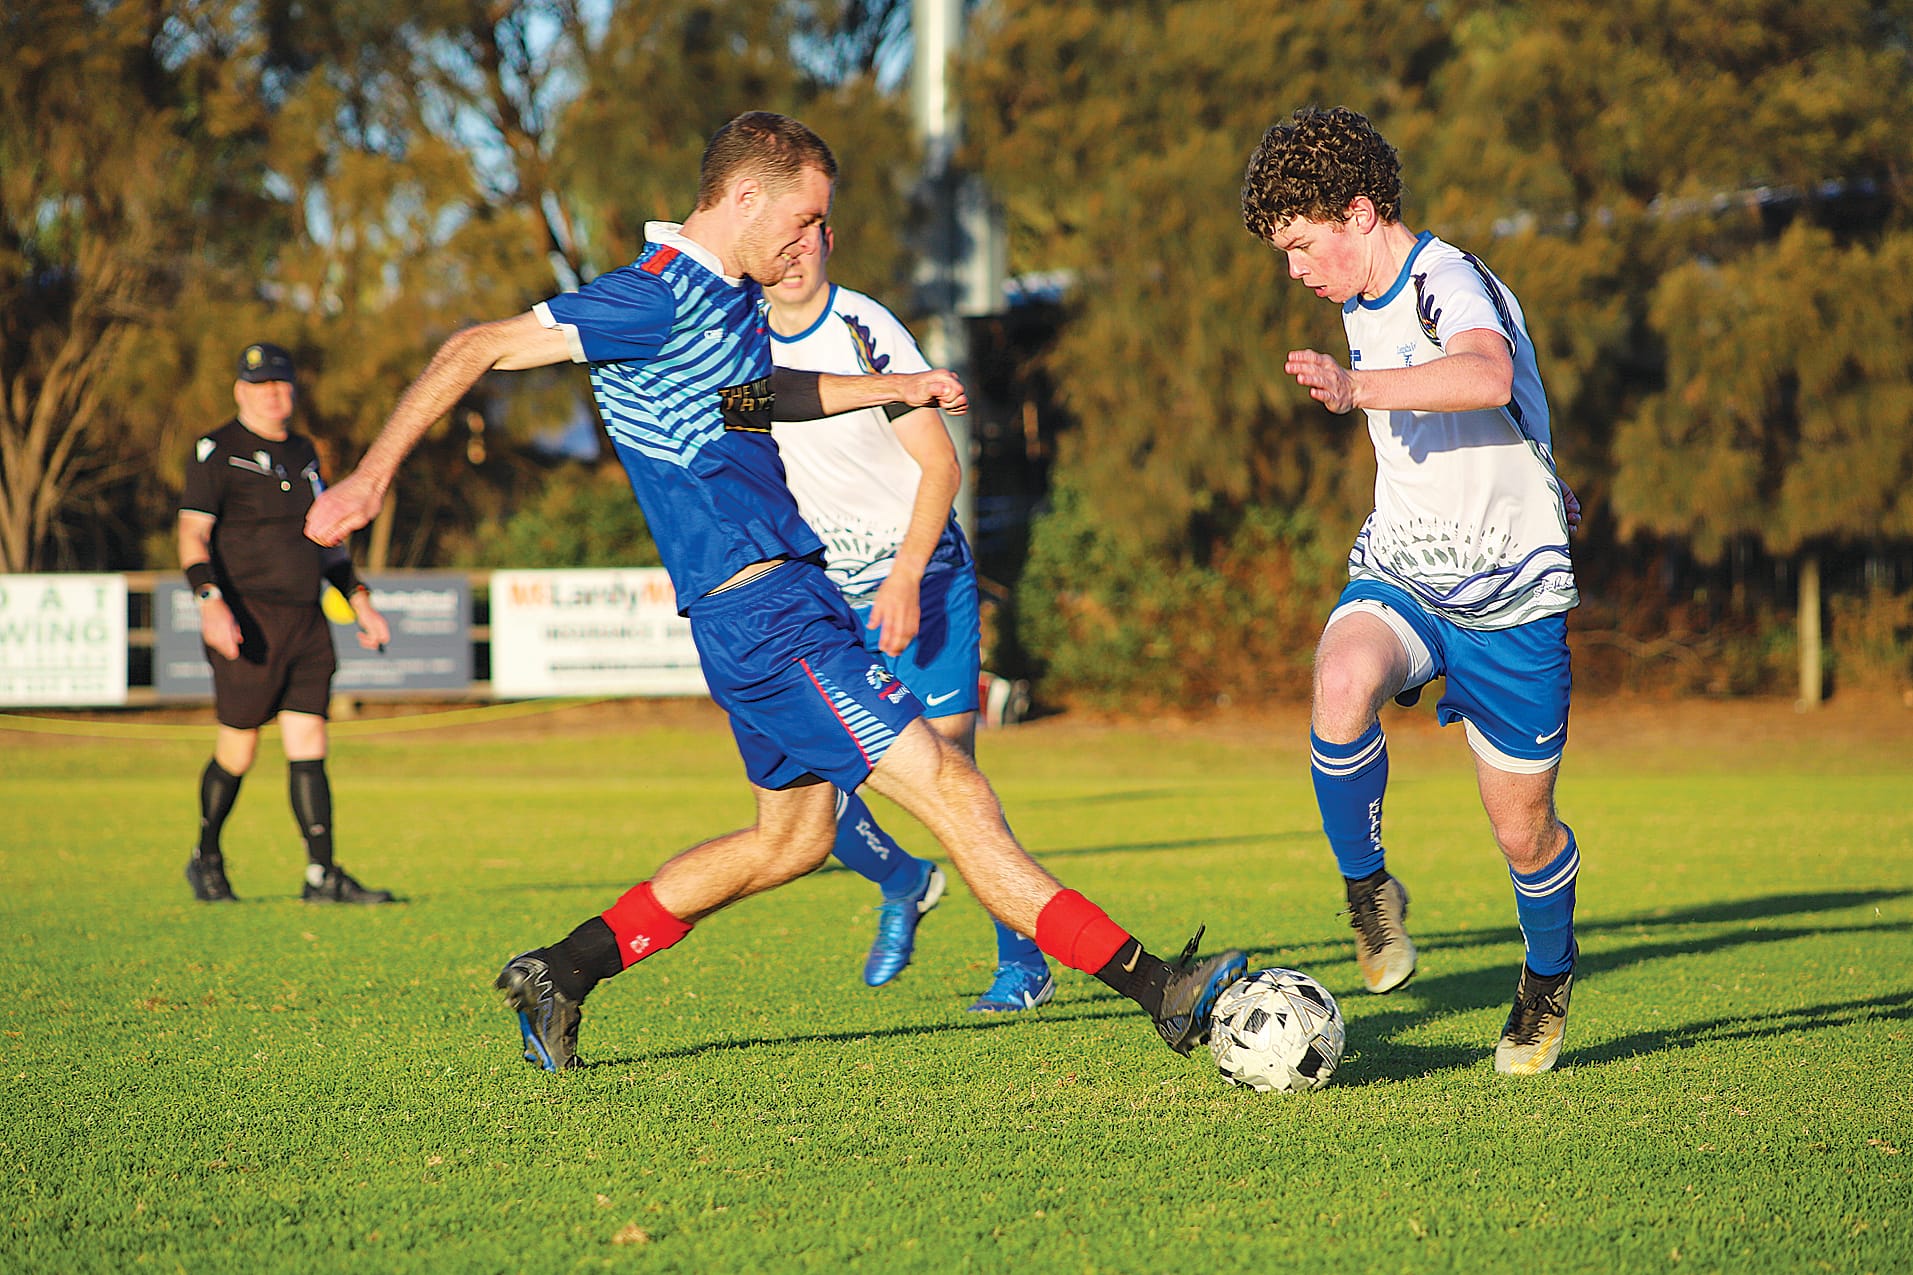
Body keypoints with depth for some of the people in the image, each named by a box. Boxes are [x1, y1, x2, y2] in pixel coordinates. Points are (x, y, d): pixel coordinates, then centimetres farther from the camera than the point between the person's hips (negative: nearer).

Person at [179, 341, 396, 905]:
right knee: (238, 749, -1)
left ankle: (323, 875, -4)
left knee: (309, 747, -1)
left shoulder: (302, 453, 19)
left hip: (305, 620, 6)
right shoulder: (218, 451, -2)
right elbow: (193, 535, -10)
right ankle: (207, 858, 20)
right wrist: (211, 602, -24)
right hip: (247, 620, -6)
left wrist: (360, 600, 19)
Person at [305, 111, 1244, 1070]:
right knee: (952, 793, -12)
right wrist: (375, 471, -20)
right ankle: (1154, 989, -13)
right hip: (766, 612, -11)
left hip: (777, 595, 11)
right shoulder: (659, 297, -16)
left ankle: (562, 974, 24)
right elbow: (481, 348, -17)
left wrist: (892, 388, 33)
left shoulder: (732, 293, 13)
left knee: (791, 837, 21)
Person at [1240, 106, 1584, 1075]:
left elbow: (1488, 379, -43)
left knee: (1522, 831, 4)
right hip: (1398, 576, 5)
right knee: (1342, 683, -30)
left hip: (1508, 595, -5)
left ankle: (1549, 974, 35)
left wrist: (1358, 388, -55)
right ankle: (1368, 887, -10)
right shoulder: (1363, 305, 9)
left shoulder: (1450, 285, -18)